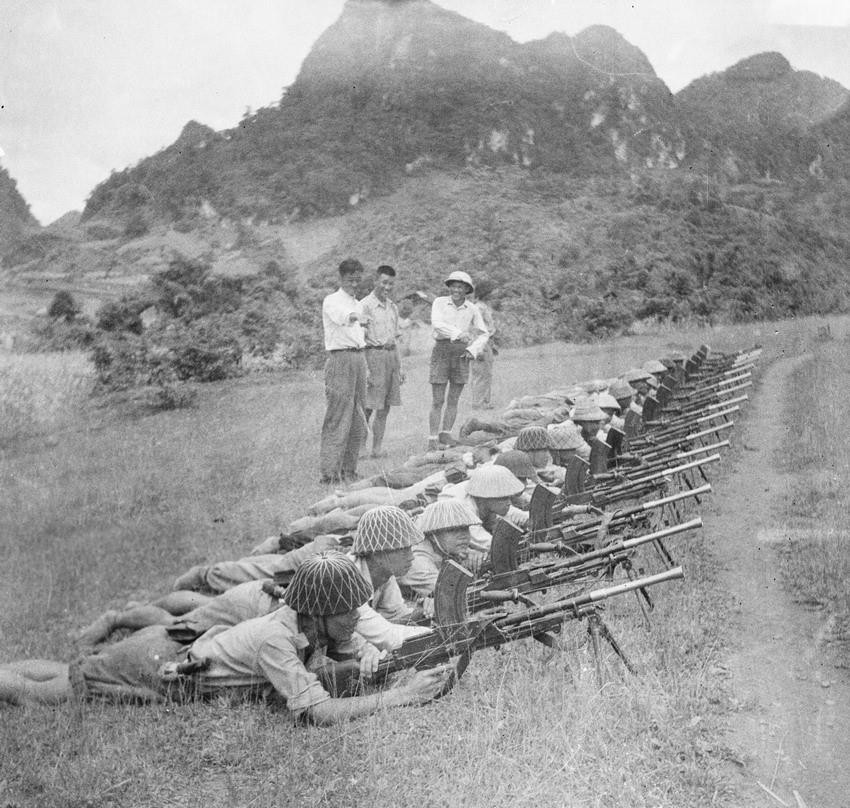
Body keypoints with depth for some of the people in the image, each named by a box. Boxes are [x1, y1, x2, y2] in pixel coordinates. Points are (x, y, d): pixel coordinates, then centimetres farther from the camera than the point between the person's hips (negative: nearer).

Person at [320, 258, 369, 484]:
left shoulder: (357, 304, 21)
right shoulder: (331, 301, -2)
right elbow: (341, 316, -25)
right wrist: (355, 318, -39)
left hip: (358, 358, 8)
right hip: (340, 358, -8)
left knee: (358, 419, 8)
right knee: (338, 418, -11)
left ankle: (348, 469, 15)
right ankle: (328, 471, -9)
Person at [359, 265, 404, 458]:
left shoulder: (393, 307, 16)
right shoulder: (365, 305, -6)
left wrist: (399, 367, 20)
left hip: (391, 355, 7)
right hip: (374, 354, -7)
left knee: (385, 408, 6)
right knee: (368, 407, -9)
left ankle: (377, 448, 11)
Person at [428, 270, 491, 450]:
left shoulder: (472, 309, 3)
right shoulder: (439, 302, -3)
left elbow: (484, 334, 7)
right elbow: (437, 324, -19)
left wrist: (473, 349, -9)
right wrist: (458, 333, -30)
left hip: (461, 354, 3)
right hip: (441, 350, -2)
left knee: (453, 399, 6)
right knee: (437, 401, -4)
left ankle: (445, 434, 17)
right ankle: (432, 440, -1)